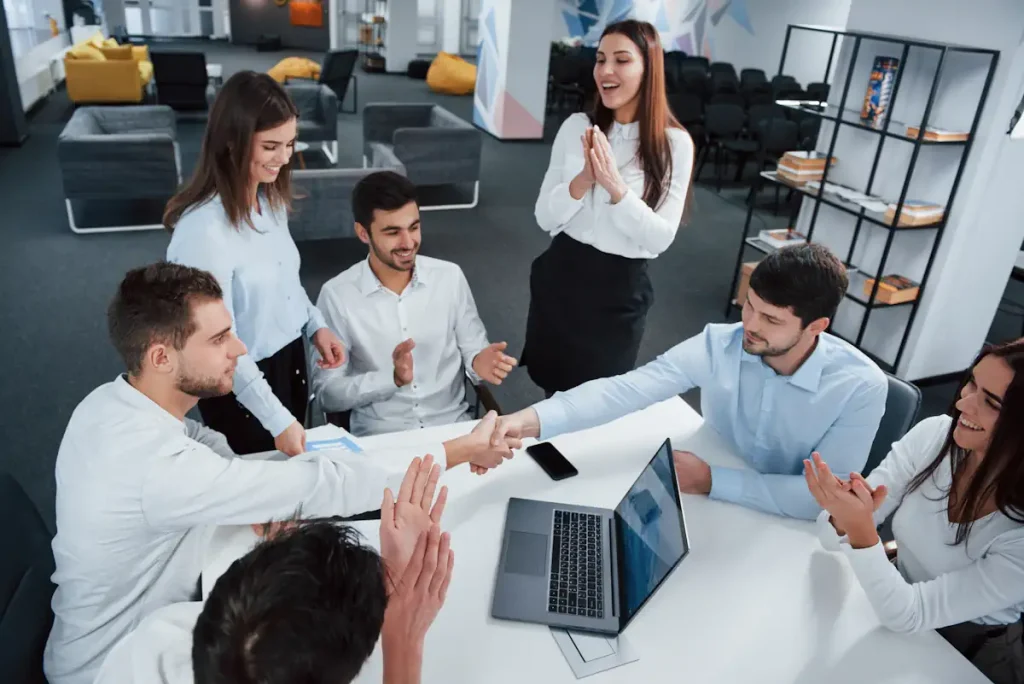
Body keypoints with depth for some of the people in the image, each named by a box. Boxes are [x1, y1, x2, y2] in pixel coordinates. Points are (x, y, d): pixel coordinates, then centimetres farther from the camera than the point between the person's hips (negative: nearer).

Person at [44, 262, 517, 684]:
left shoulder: (113, 401, -9)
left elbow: (205, 443, 4)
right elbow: (321, 486, -37)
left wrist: (259, 498, -16)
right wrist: (462, 451, -29)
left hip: (119, 625, 7)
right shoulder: (158, 466, -38)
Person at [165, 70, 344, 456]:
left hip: (290, 359, 7)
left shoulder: (271, 198, -3)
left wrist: (316, 325, -1)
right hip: (243, 385, -7)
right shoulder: (203, 229, -27)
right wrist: (276, 419, -24)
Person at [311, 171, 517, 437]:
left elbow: (472, 347, 9)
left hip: (453, 425, 2)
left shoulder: (451, 277, 1)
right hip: (379, 436, -2)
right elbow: (326, 393, -5)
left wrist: (478, 363, -15)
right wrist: (392, 378, -21)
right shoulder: (337, 295, -6)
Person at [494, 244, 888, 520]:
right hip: (709, 506, 3)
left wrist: (711, 479, -32)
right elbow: (629, 388, -27)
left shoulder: (861, 388, -22)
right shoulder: (718, 345, -17)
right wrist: (533, 419, -41)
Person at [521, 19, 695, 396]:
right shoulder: (576, 126, -3)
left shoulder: (675, 143, -9)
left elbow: (661, 237, -14)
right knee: (552, 388, 18)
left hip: (620, 287, -2)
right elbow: (545, 218, -4)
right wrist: (582, 180, -21)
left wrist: (616, 187, -26)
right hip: (561, 275, 2)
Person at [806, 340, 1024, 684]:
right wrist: (843, 520, -38)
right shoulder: (933, 435, -18)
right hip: (899, 592, 4)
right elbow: (834, 539, -15)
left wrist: (861, 530, -41)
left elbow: (906, 615, -26)